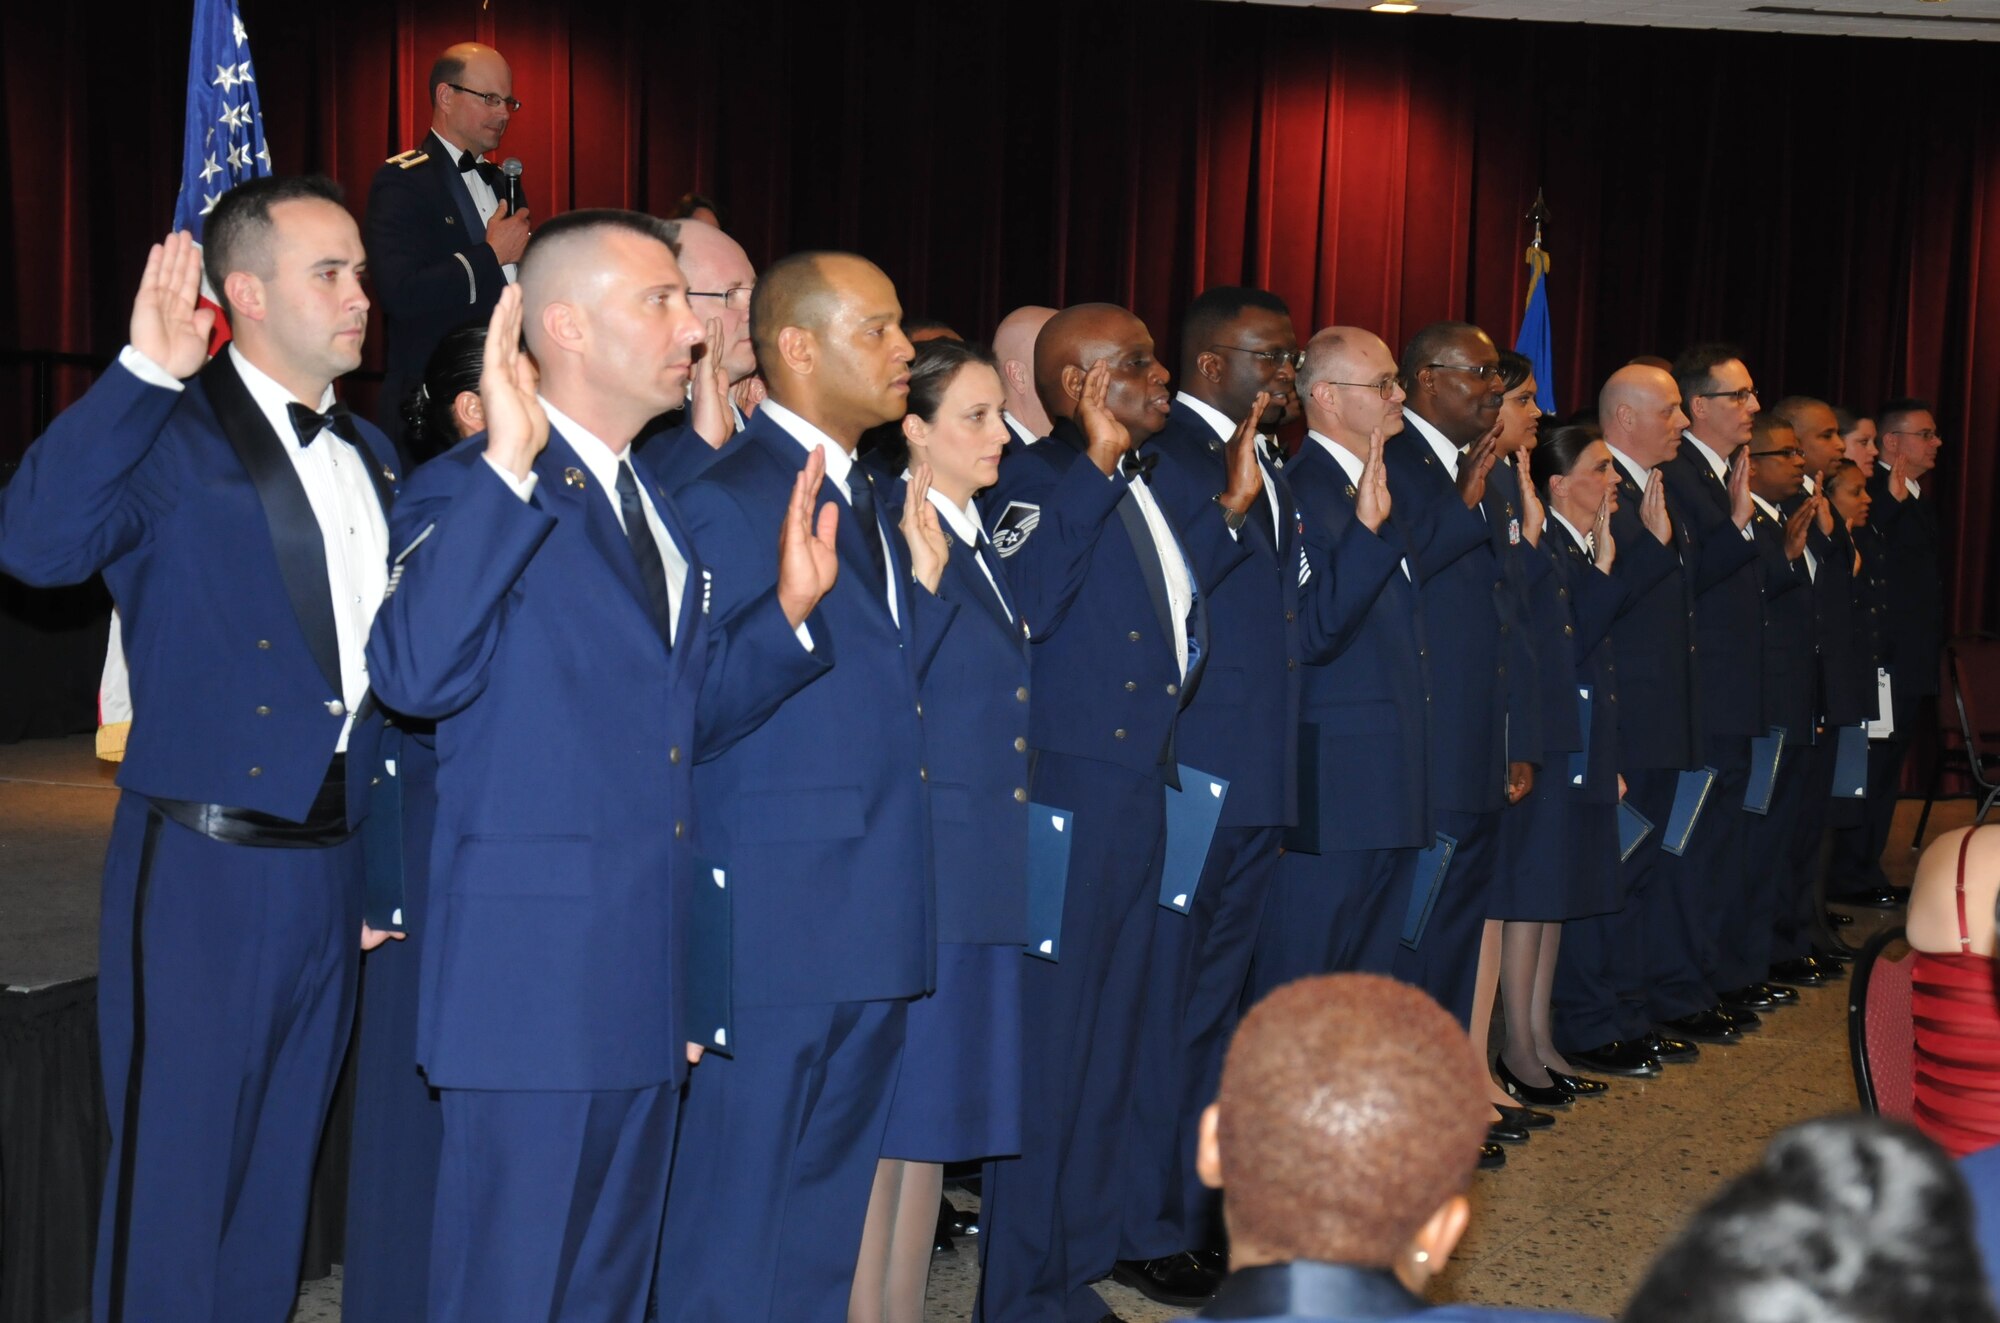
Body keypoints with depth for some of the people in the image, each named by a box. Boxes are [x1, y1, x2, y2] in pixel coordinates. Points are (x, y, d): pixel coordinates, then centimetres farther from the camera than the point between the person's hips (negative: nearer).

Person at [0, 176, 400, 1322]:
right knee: (176, 1183, 3)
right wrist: (147, 370, -29)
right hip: (205, 874, -6)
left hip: (336, 872, 6)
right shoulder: (171, 432, -8)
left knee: (279, 1181, 16)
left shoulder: (371, 456, 13)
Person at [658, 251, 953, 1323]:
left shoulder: (868, 499, 15)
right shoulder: (730, 500, -13)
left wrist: (925, 580, 5)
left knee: (830, 1199, 17)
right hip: (778, 911, -9)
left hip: (875, 914, 9)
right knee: (736, 1210, 1)